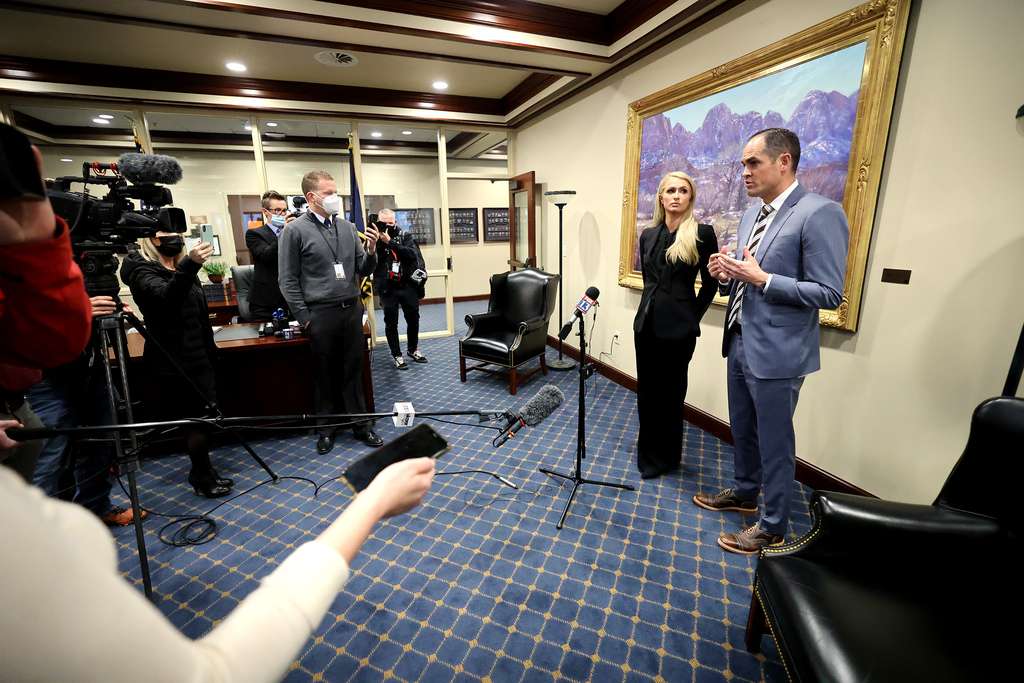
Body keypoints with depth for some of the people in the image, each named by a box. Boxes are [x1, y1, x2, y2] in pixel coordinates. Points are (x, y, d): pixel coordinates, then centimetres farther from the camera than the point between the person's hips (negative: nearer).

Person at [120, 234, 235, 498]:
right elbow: (166, 297, -33)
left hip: (198, 357, 7)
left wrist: (211, 352, 21)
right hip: (172, 362, -7)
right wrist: (190, 265, -49)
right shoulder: (142, 269, -10)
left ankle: (202, 473, 24)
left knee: (203, 417, 12)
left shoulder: (182, 267, 14)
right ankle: (203, 478, 13)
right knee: (195, 420, -1)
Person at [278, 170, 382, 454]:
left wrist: (371, 250, -9)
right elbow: (288, 281, -4)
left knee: (353, 371, 11)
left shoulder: (347, 227, 9)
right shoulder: (295, 230, -4)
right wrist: (305, 319, -7)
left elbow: (363, 270, 11)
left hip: (352, 310, 4)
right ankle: (327, 429, 26)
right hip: (321, 314, -3)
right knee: (326, 374, 9)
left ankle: (361, 425, 23)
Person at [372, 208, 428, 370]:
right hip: (387, 289, -2)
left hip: (408, 286, 2)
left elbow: (412, 254, -15)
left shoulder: (406, 236, 2)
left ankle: (413, 349, 34)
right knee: (391, 323, 5)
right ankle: (397, 355, 18)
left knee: (413, 319, 13)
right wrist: (378, 240, -22)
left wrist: (390, 242, -19)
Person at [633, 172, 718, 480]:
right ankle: (648, 451, 32)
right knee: (646, 389, 13)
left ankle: (665, 456, 27)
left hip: (677, 327, -5)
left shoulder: (702, 233, -7)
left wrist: (691, 318, 0)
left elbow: (710, 284, -2)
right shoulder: (648, 235, 8)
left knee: (670, 392, 8)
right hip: (646, 321, 5)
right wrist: (653, 307, 14)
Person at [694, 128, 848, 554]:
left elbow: (829, 294, -18)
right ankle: (744, 493, 45)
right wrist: (726, 273, -4)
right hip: (740, 343, 8)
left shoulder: (820, 214, -16)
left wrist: (762, 279, -24)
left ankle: (773, 527, 28)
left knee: (774, 443, 8)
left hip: (776, 353, -8)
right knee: (742, 431, 23)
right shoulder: (751, 214, 10)